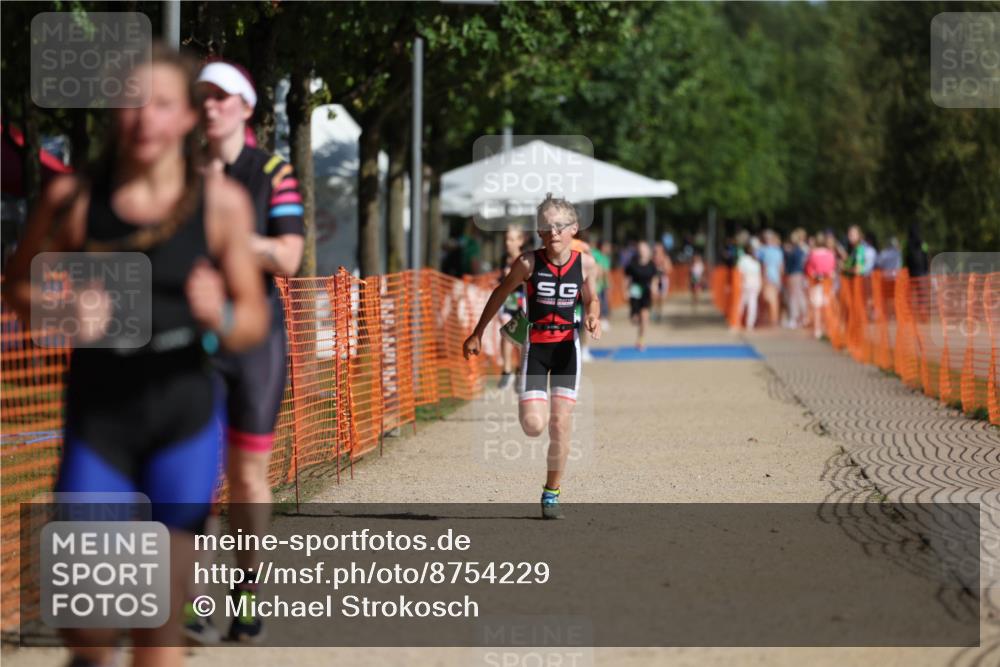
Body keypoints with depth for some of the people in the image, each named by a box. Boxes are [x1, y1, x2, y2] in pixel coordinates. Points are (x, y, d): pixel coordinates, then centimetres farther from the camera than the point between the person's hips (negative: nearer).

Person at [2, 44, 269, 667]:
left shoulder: (222, 202, -5)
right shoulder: (73, 198, -4)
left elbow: (255, 320, 1)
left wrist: (220, 316, -22)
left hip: (184, 418, 0)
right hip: (97, 419, 0)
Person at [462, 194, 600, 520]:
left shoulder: (585, 264, -4)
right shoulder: (528, 263, -10)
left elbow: (591, 300, 14)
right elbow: (500, 294, 4)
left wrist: (593, 318, -10)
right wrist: (477, 334, 9)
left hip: (567, 346, 2)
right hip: (535, 346, -1)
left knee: (560, 424, -2)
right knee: (534, 426, -12)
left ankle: (552, 492, 15)